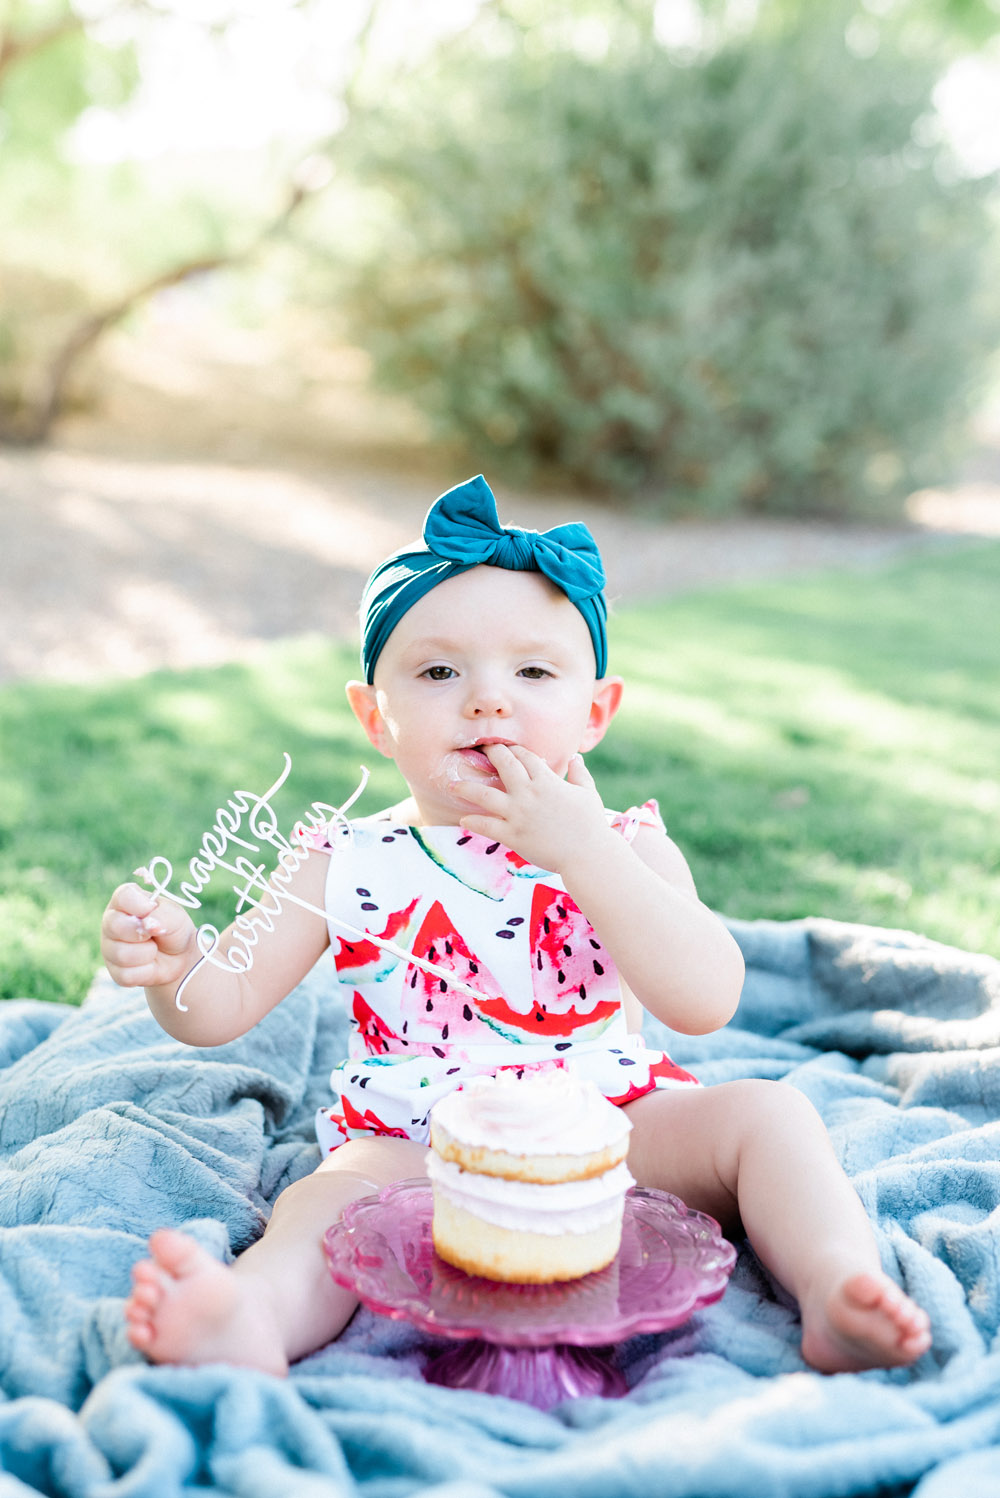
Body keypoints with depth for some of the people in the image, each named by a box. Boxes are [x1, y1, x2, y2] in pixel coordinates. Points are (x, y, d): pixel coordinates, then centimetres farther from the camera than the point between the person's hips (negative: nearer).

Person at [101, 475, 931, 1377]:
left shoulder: (626, 851, -3)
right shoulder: (350, 868, -2)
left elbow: (707, 1004, -18)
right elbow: (225, 1011, -2)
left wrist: (581, 851, -24)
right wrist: (173, 967, -27)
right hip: (414, 1148, -1)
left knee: (765, 1112, -17)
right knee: (328, 1199, -29)